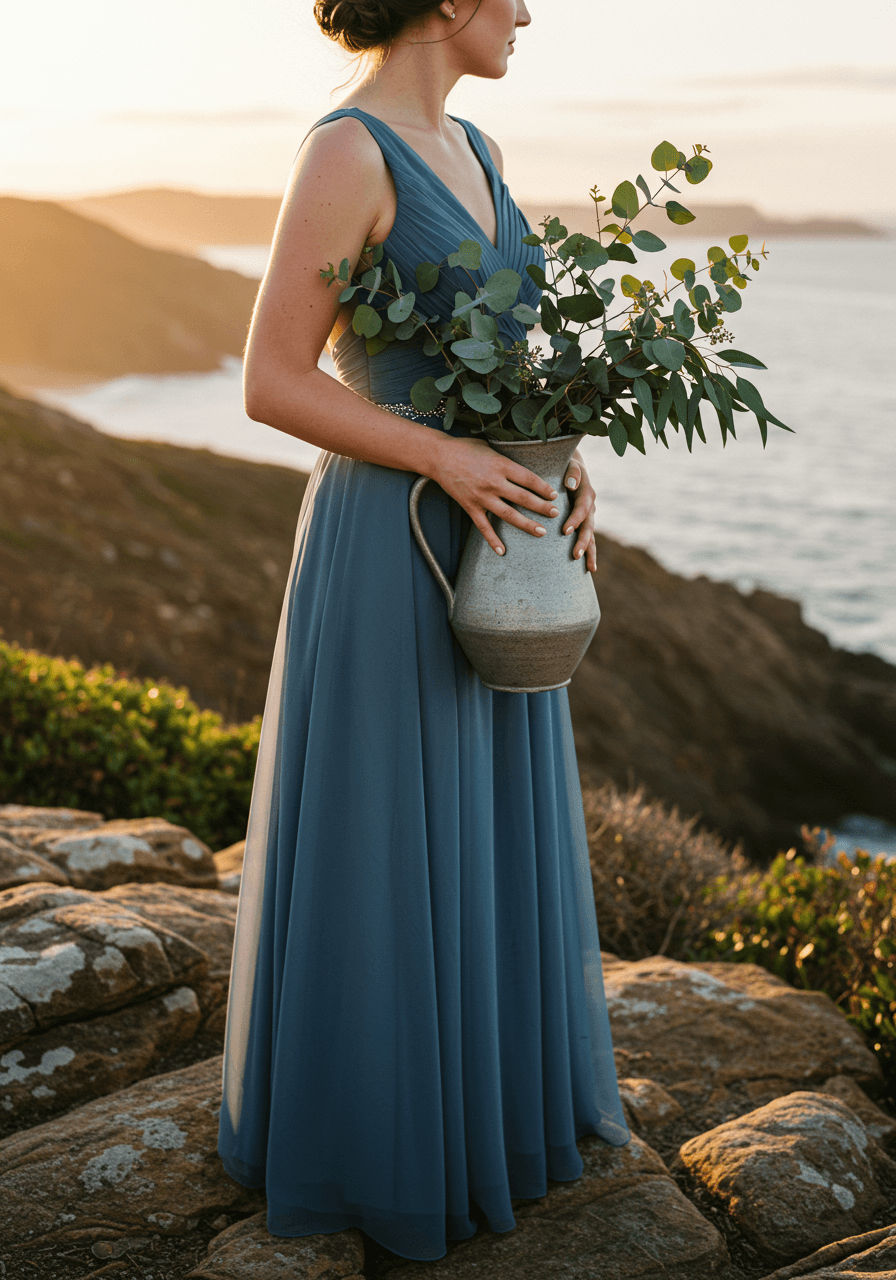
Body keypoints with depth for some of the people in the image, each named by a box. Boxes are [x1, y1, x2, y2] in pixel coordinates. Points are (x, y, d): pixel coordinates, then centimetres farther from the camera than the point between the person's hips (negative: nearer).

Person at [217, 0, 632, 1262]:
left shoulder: (475, 153, 12)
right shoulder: (345, 153, -14)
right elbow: (272, 384, -16)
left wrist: (568, 464, -1)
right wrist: (450, 457, -23)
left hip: (489, 548, 9)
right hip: (391, 553, -8)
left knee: (480, 836, 17)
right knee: (377, 850, 4)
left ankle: (471, 1085, 37)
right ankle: (357, 1119, 24)